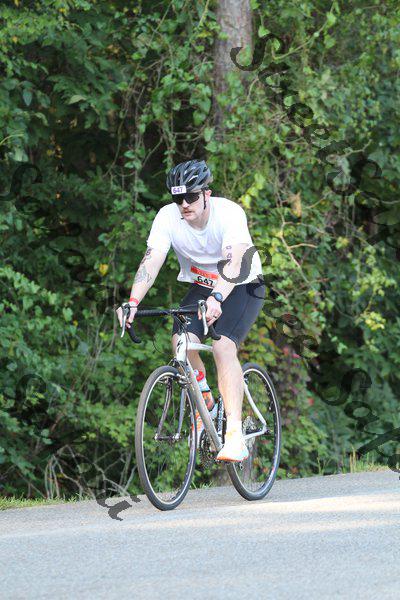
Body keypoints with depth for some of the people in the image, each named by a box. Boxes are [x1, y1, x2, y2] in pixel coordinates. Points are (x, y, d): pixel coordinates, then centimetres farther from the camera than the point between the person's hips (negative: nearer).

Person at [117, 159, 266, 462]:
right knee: (182, 340, -24)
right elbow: (151, 261, -27)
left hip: (242, 287, -4)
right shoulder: (168, 217, -17)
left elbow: (233, 262, -42)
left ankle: (235, 436, -33)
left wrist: (216, 299, -59)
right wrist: (133, 303, -42)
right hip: (200, 287, 4)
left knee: (223, 346, -28)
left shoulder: (229, 213, -28)